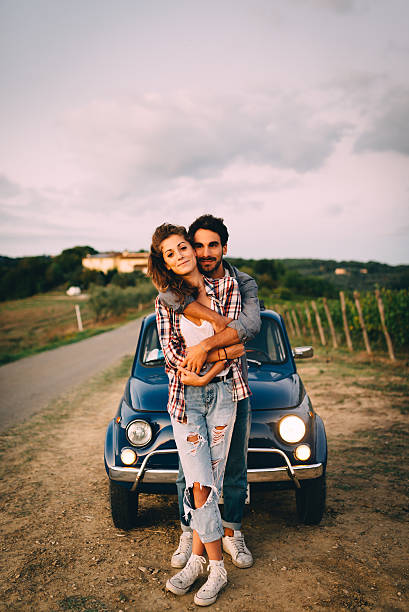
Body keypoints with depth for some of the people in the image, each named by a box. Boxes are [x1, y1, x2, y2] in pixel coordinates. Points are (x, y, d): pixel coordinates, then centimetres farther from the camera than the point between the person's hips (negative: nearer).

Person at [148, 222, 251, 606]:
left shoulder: (227, 287, -1)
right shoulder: (165, 301, 1)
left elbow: (235, 342, -7)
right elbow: (171, 354, -7)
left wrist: (203, 374, -18)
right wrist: (223, 351, -16)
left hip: (223, 392, 0)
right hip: (184, 399, 0)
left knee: (211, 482, 7)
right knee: (199, 485, -1)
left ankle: (197, 557, 25)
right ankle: (216, 567, 18)